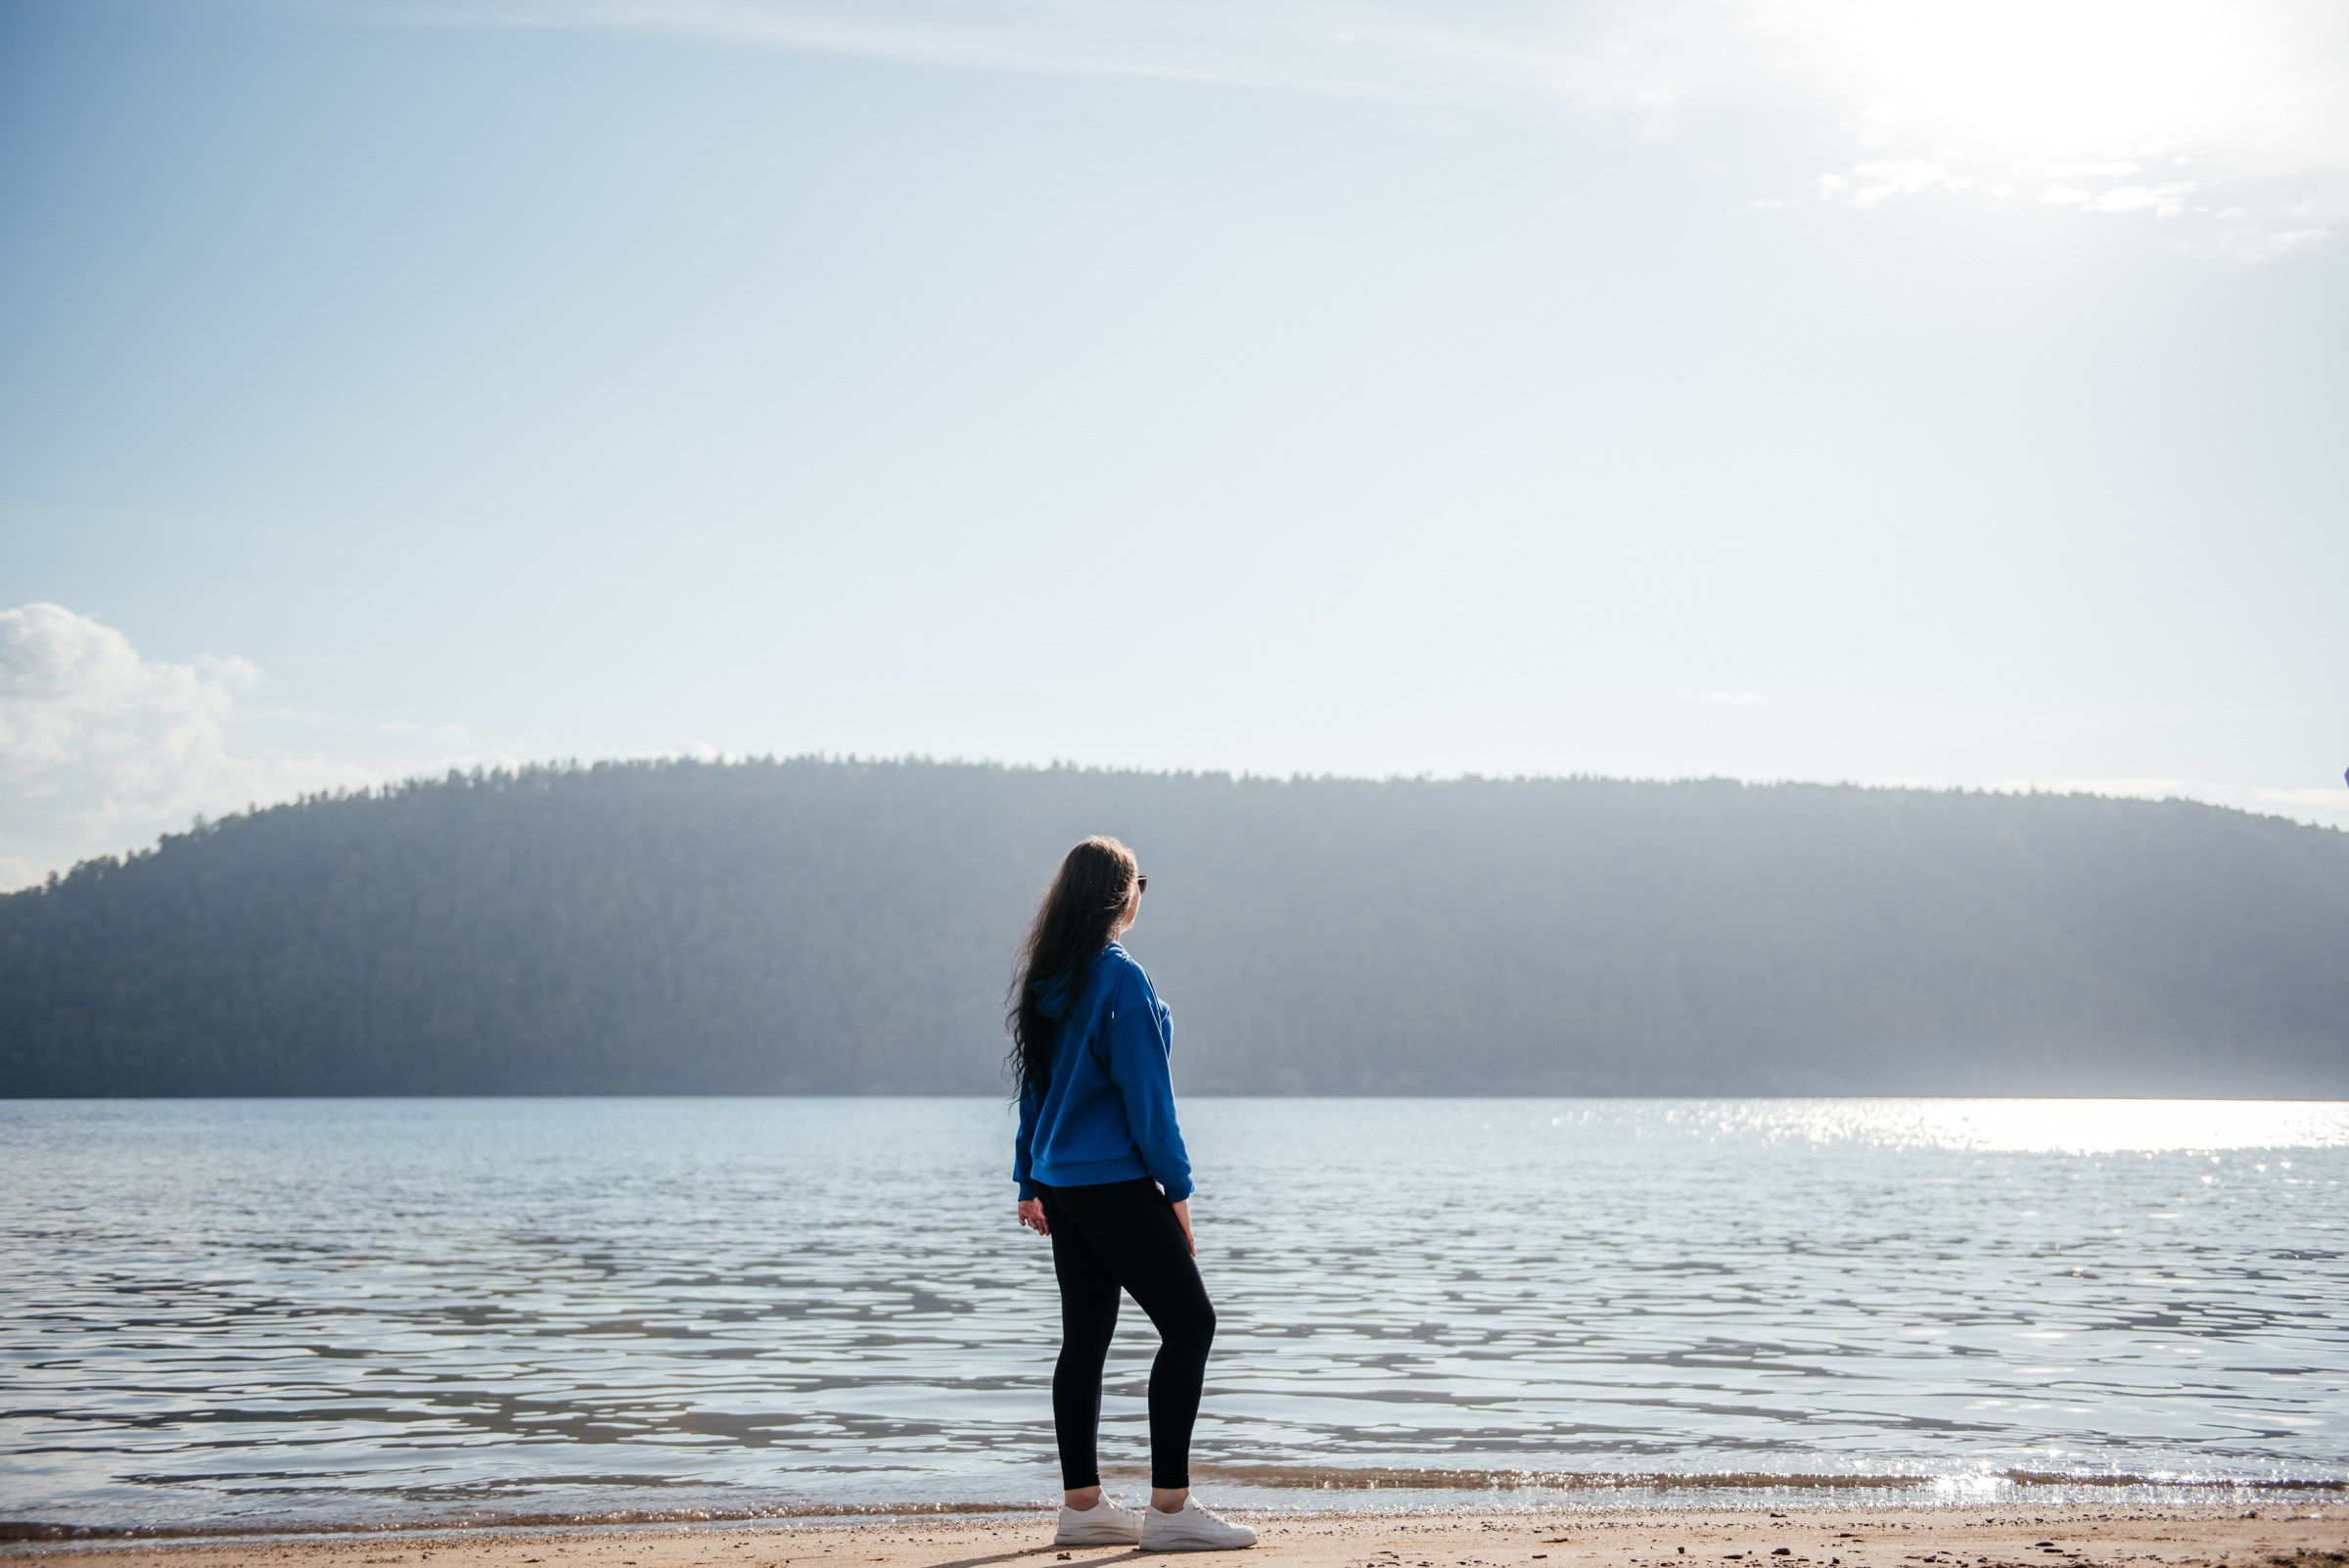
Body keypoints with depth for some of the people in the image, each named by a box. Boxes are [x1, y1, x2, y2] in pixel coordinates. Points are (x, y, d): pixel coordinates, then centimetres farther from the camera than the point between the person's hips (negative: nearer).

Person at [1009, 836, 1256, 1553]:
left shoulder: (1046, 977, 10)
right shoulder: (1119, 977, -14)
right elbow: (1145, 1092, -15)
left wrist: (1030, 1182, 21)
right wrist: (1177, 1188, -11)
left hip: (1061, 1184, 9)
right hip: (1115, 1182, -9)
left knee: (1085, 1336, 11)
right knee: (1189, 1322, -5)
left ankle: (1082, 1505, 14)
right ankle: (1169, 1509, -9)